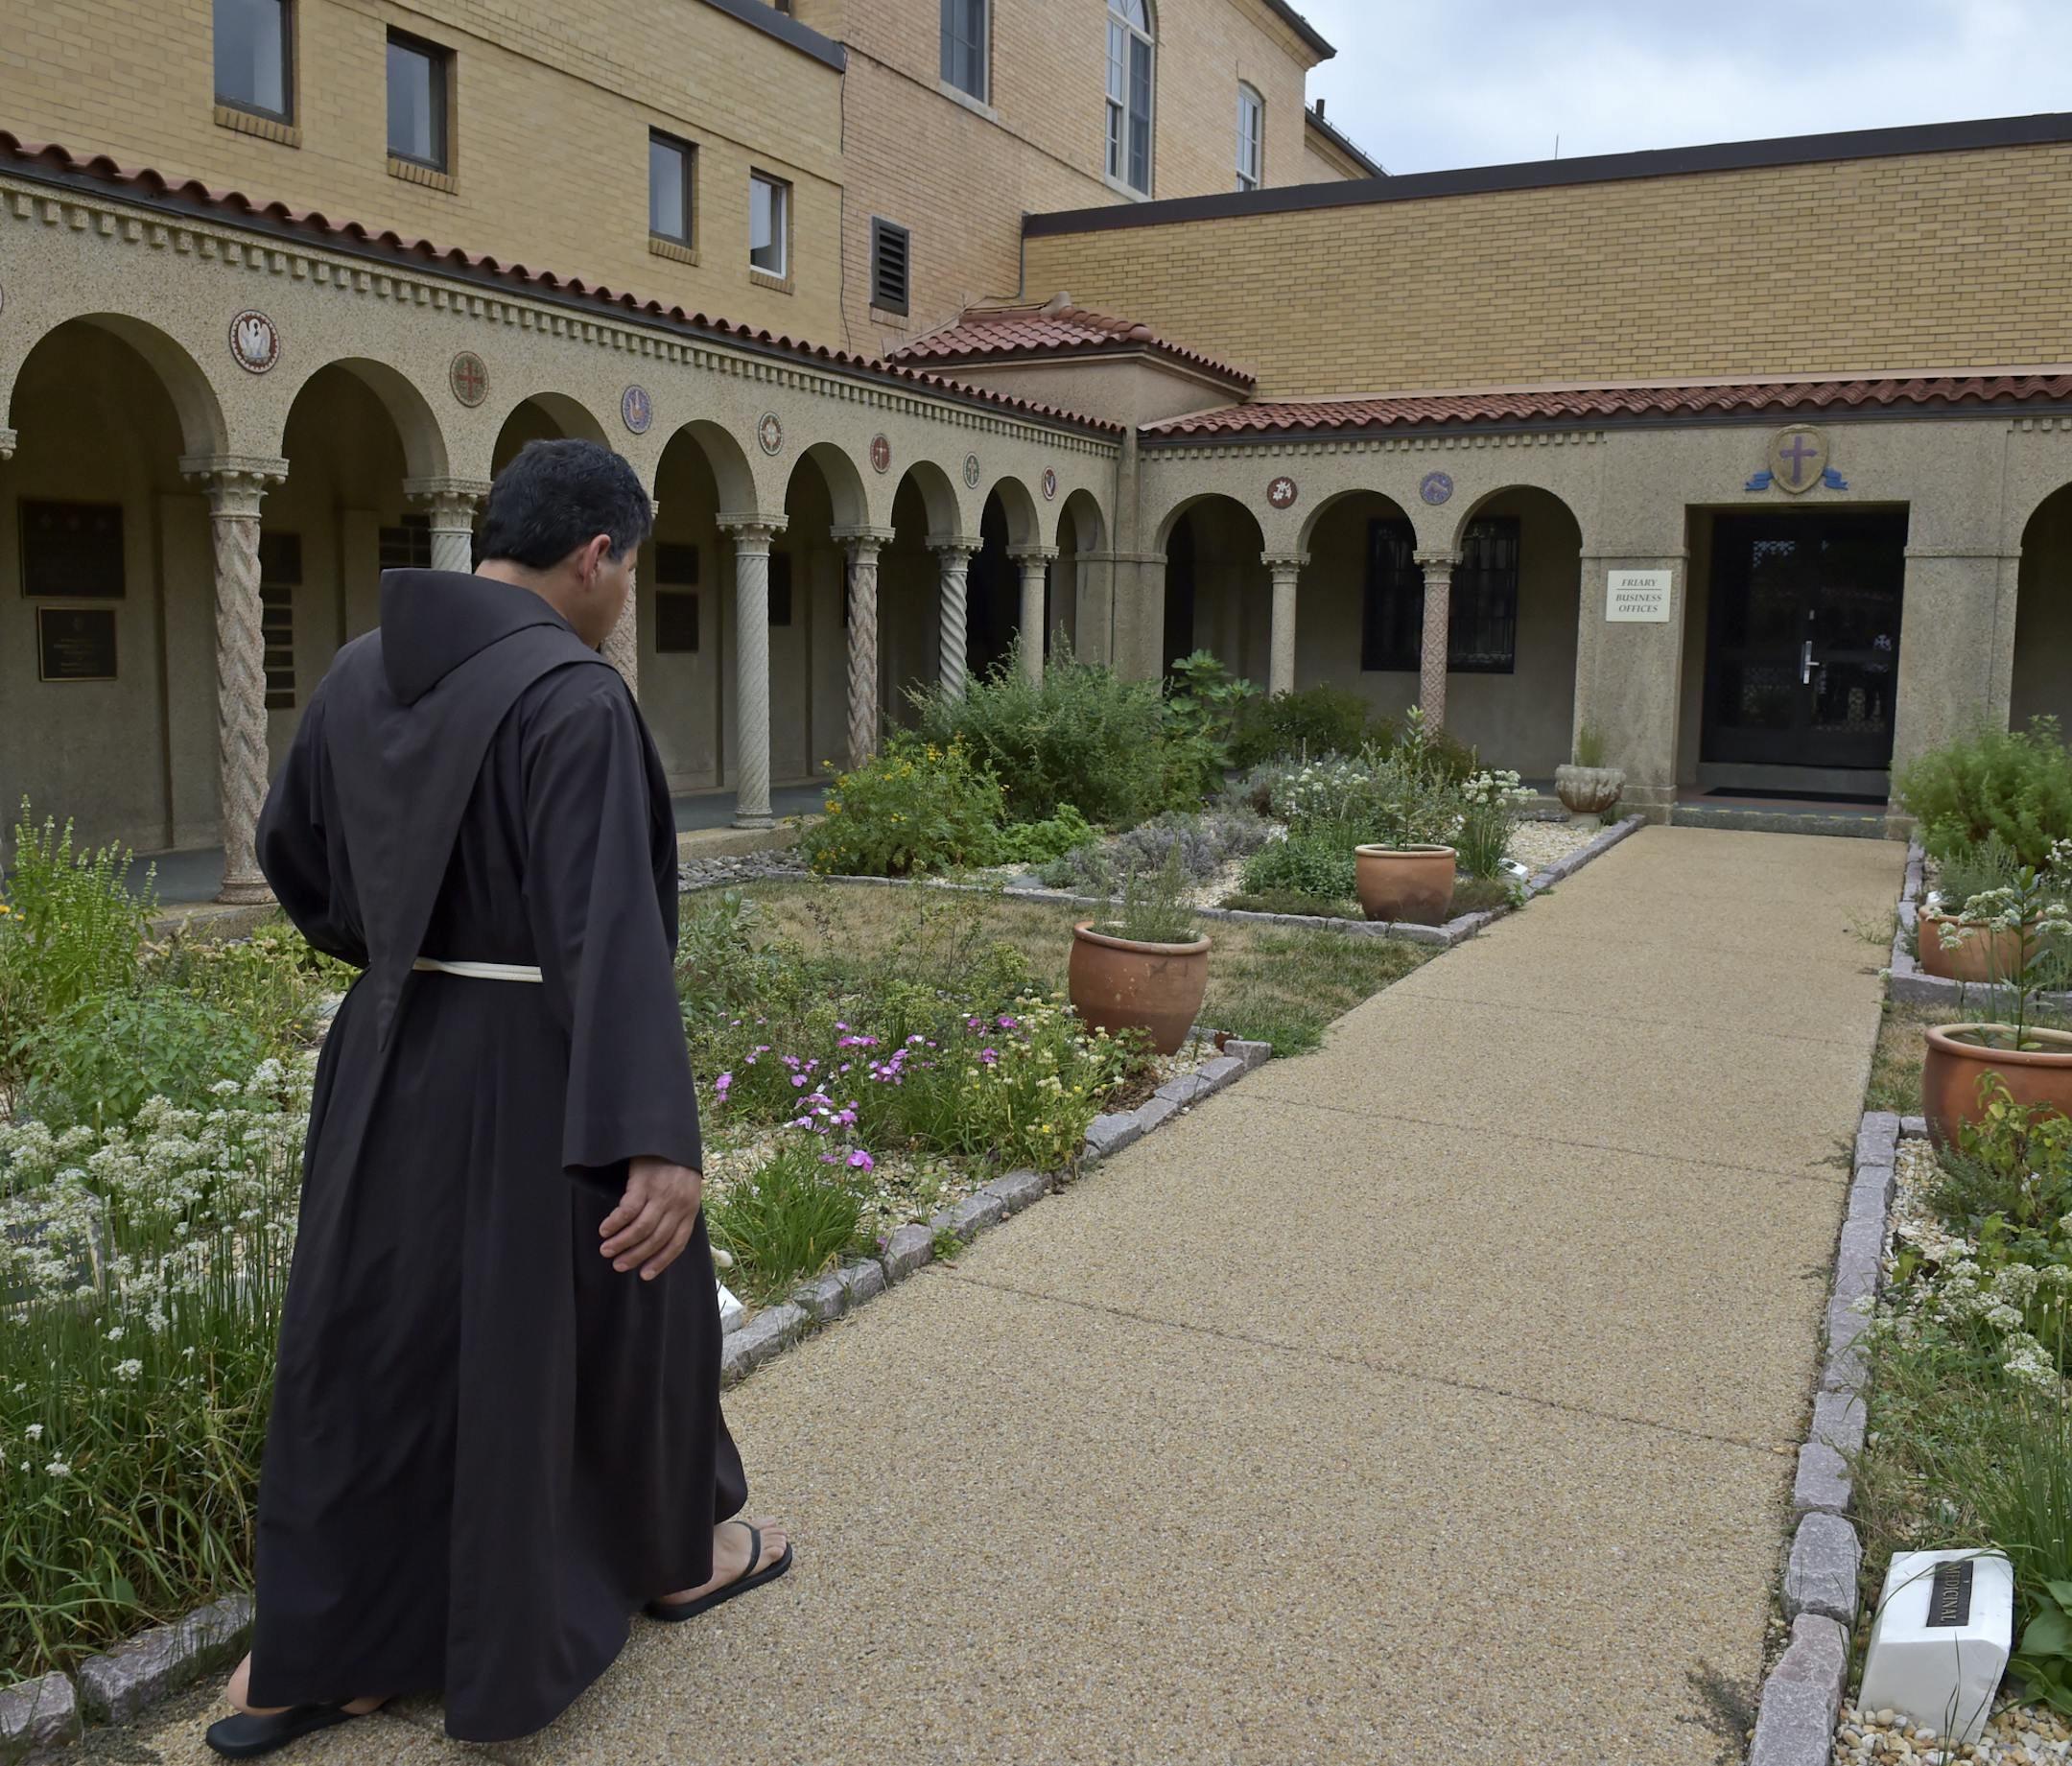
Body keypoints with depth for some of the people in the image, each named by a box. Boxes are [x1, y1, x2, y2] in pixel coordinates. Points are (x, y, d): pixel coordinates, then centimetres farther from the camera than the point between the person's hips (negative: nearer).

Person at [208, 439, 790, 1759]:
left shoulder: (364, 670, 4)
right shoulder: (574, 696, -20)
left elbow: (291, 853, 16)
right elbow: (612, 927, -29)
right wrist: (657, 1140, -31)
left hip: (389, 1066, 7)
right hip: (536, 1077, -6)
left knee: (372, 1345, 16)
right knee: (611, 1311, 16)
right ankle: (675, 1551, 39)